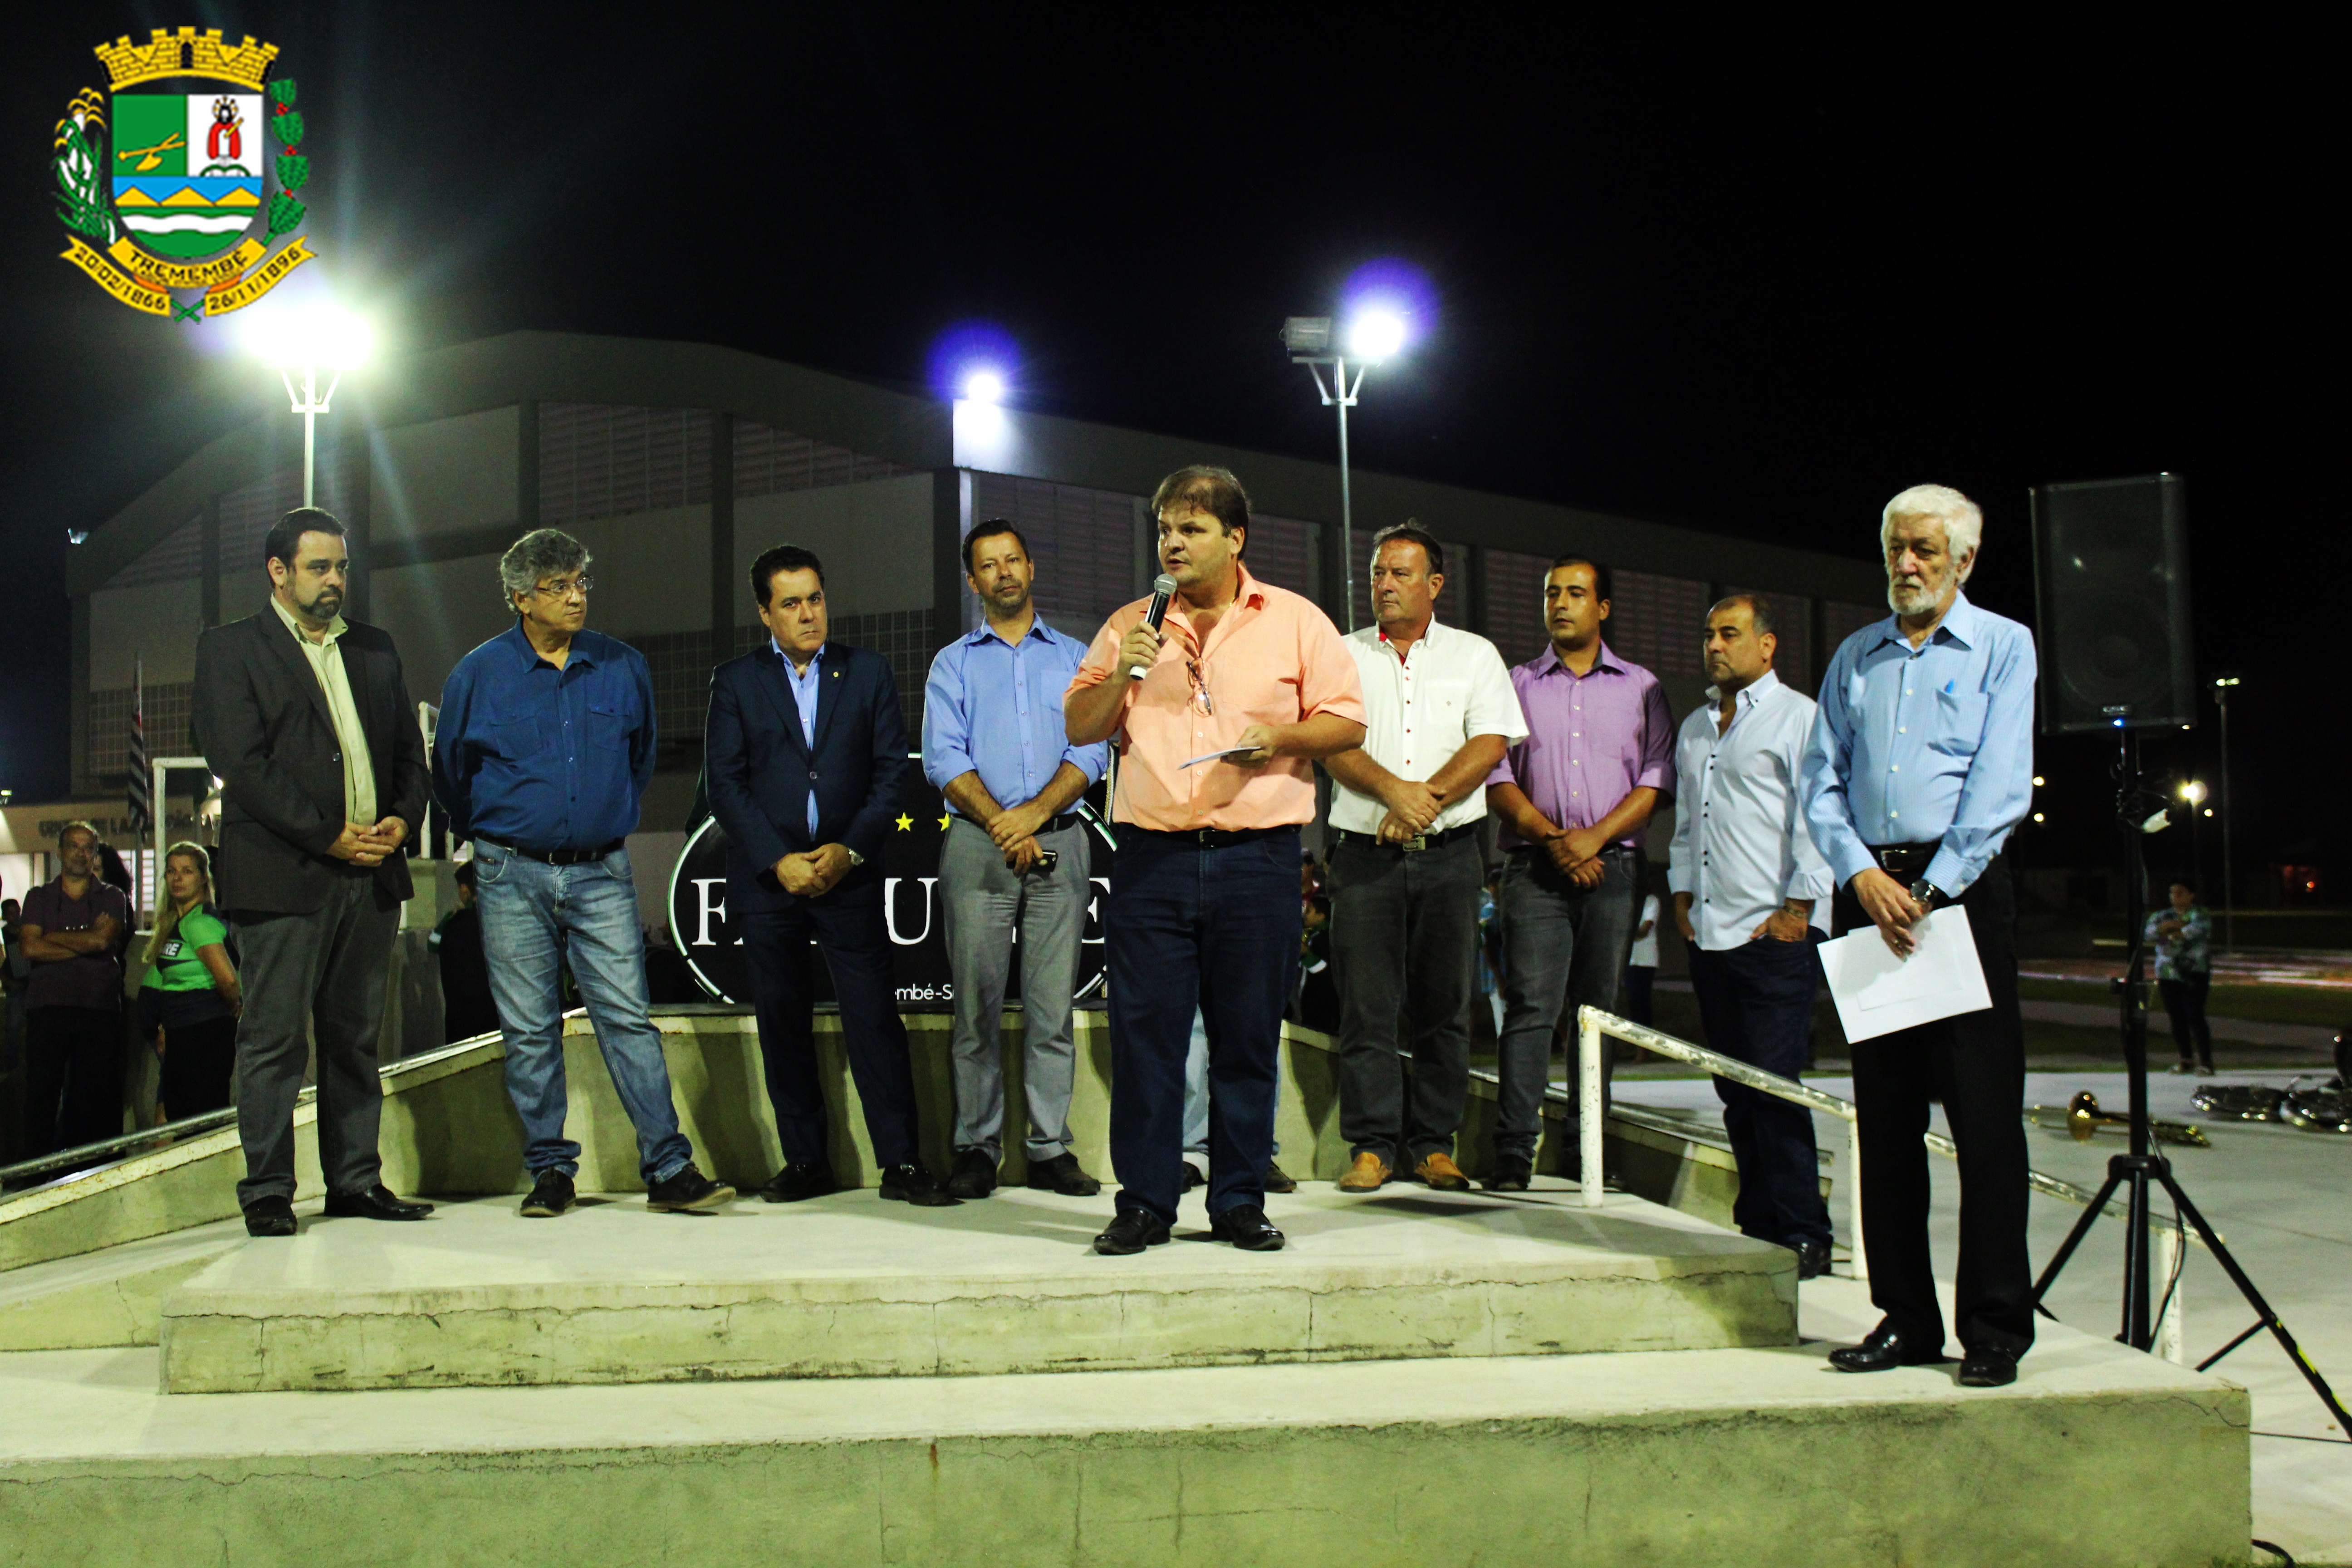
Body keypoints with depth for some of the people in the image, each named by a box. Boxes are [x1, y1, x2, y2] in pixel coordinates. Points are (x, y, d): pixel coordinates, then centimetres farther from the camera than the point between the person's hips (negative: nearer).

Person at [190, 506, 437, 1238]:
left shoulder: (375, 651, 19)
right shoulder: (230, 649, 2)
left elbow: (410, 749, 18)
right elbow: (241, 761, -9)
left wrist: (403, 820, -2)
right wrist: (330, 837, -13)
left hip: (372, 872, 5)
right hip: (283, 873, -5)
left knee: (357, 1037, 9)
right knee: (274, 1039, -2)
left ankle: (356, 1181, 15)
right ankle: (267, 1191, 6)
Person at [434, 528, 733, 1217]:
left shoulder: (624, 667, 4)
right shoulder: (478, 674, 1)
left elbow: (641, 758, 21)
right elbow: (449, 771, 15)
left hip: (602, 874, 0)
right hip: (513, 876, 0)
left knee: (629, 1019, -4)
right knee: (529, 1031, 4)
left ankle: (670, 1170, -3)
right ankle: (550, 1172, 15)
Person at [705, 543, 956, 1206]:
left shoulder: (869, 671, 8)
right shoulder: (735, 681, 7)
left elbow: (893, 770, 3)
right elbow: (725, 783, 2)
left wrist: (849, 850, -8)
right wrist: (778, 861, -8)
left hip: (849, 873, -1)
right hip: (766, 878, 1)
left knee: (874, 1016, -5)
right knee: (782, 1023, 5)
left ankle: (901, 1163, -1)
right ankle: (805, 1161, 15)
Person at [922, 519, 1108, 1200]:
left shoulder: (1074, 658, 15)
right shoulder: (954, 663, 13)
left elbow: (1089, 752, 3)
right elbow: (944, 759, 2)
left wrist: (1035, 813, -12)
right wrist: (1001, 824, -11)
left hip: (1058, 841, 0)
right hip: (977, 844, 0)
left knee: (1054, 1007, -1)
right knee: (976, 1005, -2)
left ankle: (1050, 1149, 4)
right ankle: (977, 1150, 4)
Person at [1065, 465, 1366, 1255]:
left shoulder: (1295, 621, 8)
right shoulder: (1129, 625, 13)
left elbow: (1347, 721, 6)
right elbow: (1079, 727, 13)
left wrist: (1283, 736, -12)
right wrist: (1122, 673, -5)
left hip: (1257, 856, -1)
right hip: (1152, 856, 1)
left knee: (1249, 1037, 3)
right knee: (1144, 1033, 0)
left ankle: (1240, 1201, 14)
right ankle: (1144, 1202, 9)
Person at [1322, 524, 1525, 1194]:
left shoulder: (1475, 655, 10)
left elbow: (1489, 746, -2)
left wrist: (1424, 801, -14)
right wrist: (1394, 790, -19)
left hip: (1449, 855, 0)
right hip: (1366, 854, 0)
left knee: (1445, 1006, 3)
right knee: (1366, 1003, -3)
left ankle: (1433, 1145, 11)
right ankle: (1372, 1145, 4)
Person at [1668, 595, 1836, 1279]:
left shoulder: (1798, 717, -2)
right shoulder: (1695, 727, 21)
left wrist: (1797, 907, -12)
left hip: (1775, 935, -7)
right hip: (1709, 934, 7)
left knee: (1774, 1086, -10)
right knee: (1736, 1090, 9)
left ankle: (1802, 1235, -3)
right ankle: (1758, 1226, 16)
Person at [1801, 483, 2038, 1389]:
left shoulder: (2002, 647, 5)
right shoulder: (1855, 658, 16)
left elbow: (2001, 787, -6)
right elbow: (1821, 784, 9)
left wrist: (1931, 892, -12)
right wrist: (1863, 875, -7)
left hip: (1961, 887, -4)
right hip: (1868, 890, 4)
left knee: (1984, 1112, -6)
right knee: (1884, 1114, 6)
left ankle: (1995, 1329, 0)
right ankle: (1906, 1320, 13)